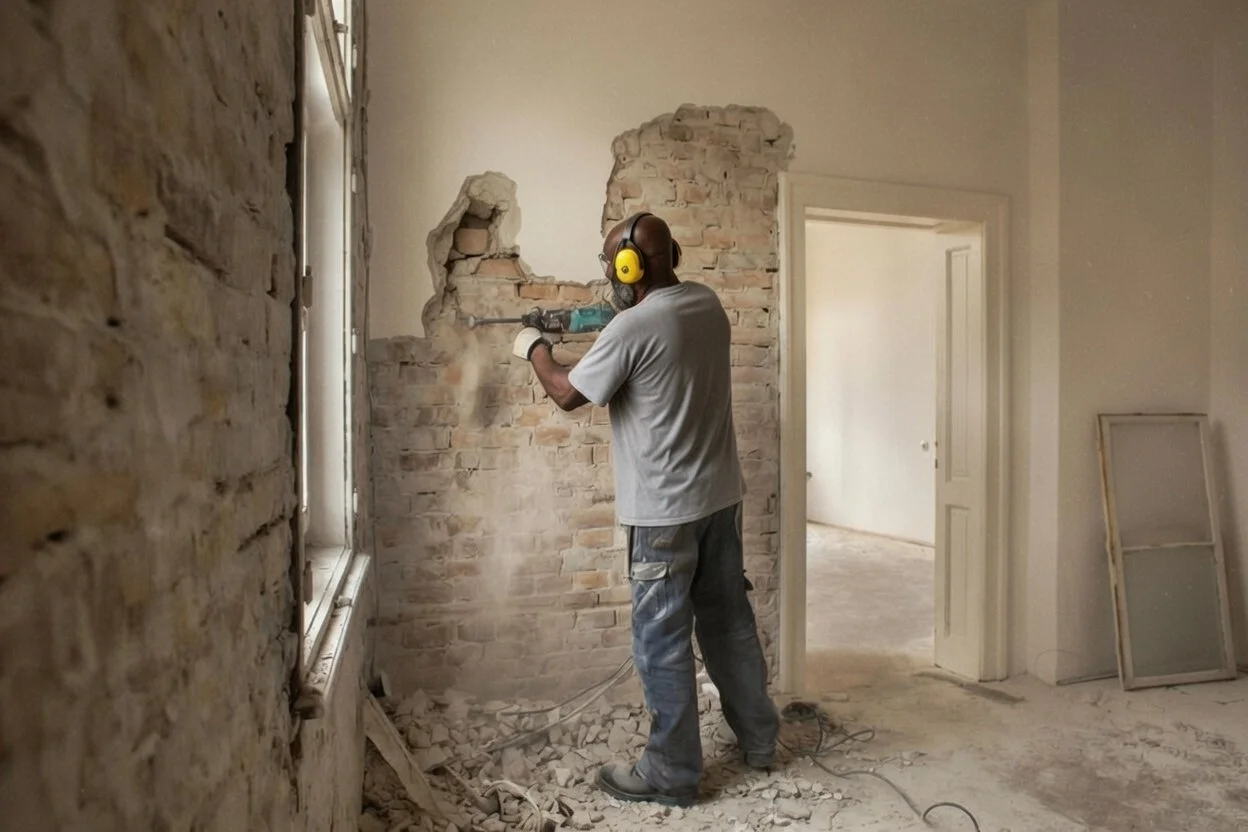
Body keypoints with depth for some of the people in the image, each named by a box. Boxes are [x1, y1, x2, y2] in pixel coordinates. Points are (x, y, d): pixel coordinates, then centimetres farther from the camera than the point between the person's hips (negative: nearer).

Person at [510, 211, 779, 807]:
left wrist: (535, 349, 8)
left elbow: (567, 395, -8)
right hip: (720, 495, 8)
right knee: (730, 622, 20)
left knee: (663, 642, 6)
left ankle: (671, 774, 21)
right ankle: (758, 738, 36)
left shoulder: (631, 328, -19)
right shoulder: (708, 304, 4)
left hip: (665, 511, -8)